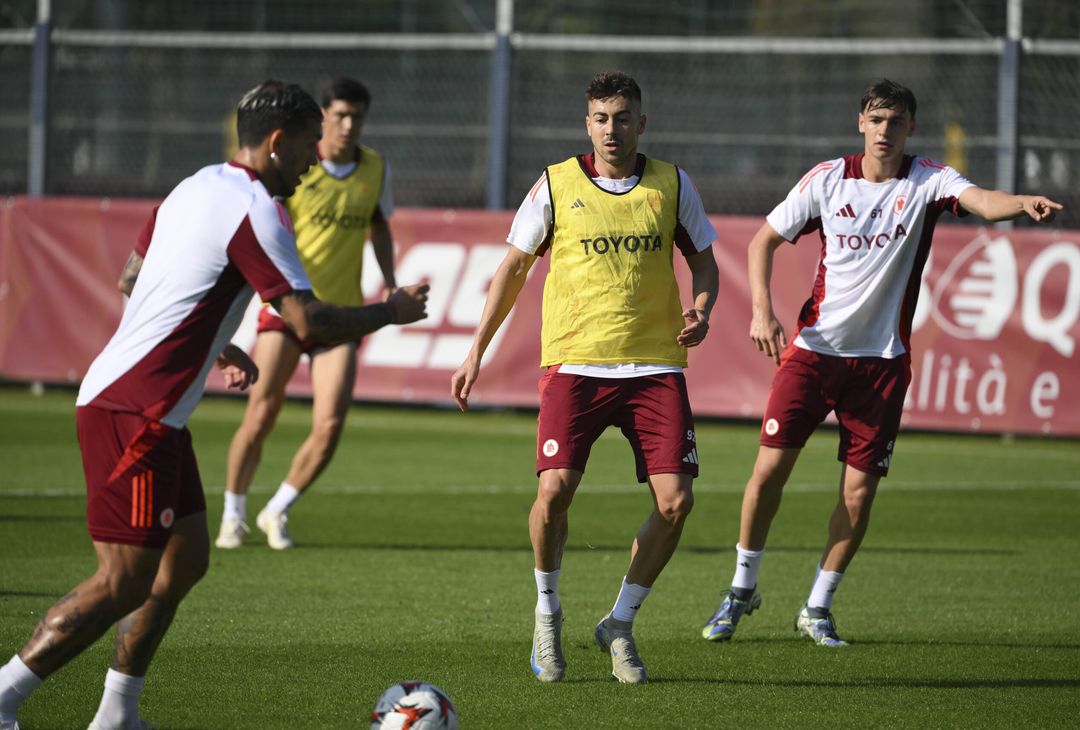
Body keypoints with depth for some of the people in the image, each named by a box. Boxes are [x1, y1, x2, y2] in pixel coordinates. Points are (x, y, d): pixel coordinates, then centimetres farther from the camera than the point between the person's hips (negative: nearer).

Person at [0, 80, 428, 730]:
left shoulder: (198, 189, 16)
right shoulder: (255, 211, -13)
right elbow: (310, 323, -19)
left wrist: (219, 349, 32)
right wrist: (392, 311, -3)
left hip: (151, 414, 10)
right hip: (133, 414, -10)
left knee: (187, 556, 14)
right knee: (125, 584, -9)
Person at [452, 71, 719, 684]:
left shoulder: (673, 185, 6)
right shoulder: (555, 186, 2)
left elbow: (704, 261, 17)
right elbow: (514, 267, 11)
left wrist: (700, 311, -5)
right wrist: (477, 353, 9)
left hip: (655, 364, 2)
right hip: (574, 361, -2)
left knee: (676, 500, -9)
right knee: (556, 490, -17)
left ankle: (621, 623, 12)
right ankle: (548, 611, 11)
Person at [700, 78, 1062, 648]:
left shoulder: (926, 181, -5)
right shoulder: (827, 179, -1)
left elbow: (981, 200, -25)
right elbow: (765, 239, 9)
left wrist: (1022, 204, -48)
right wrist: (761, 310, -4)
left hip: (881, 359, 0)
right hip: (814, 347, 0)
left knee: (860, 490, -2)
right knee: (770, 467, -5)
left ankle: (818, 608, 16)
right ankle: (742, 589, 15)